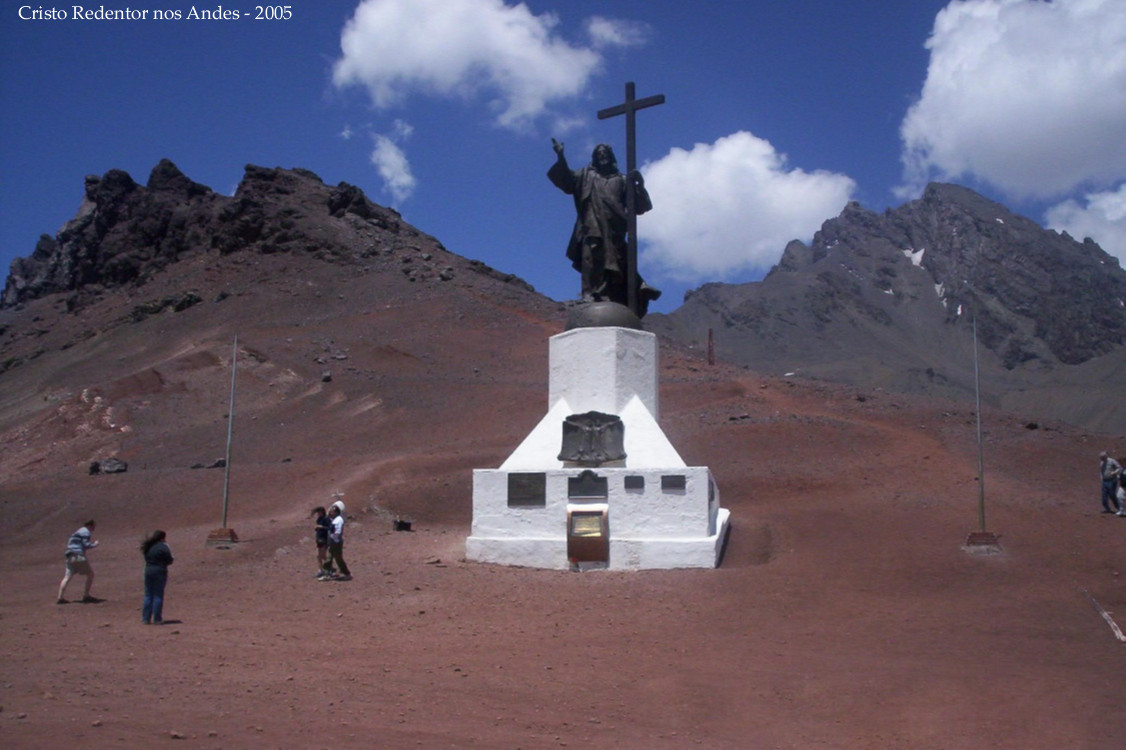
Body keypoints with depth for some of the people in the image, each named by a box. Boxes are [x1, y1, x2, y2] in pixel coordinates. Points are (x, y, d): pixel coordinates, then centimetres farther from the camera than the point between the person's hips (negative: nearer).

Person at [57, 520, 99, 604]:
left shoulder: (77, 532, 25)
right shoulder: (86, 532, -3)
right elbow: (86, 544, -13)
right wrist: (94, 545, 6)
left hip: (70, 557, 8)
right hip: (78, 556, -8)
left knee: (67, 577, 4)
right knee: (90, 574, 3)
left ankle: (60, 598, -3)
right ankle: (86, 596, 0)